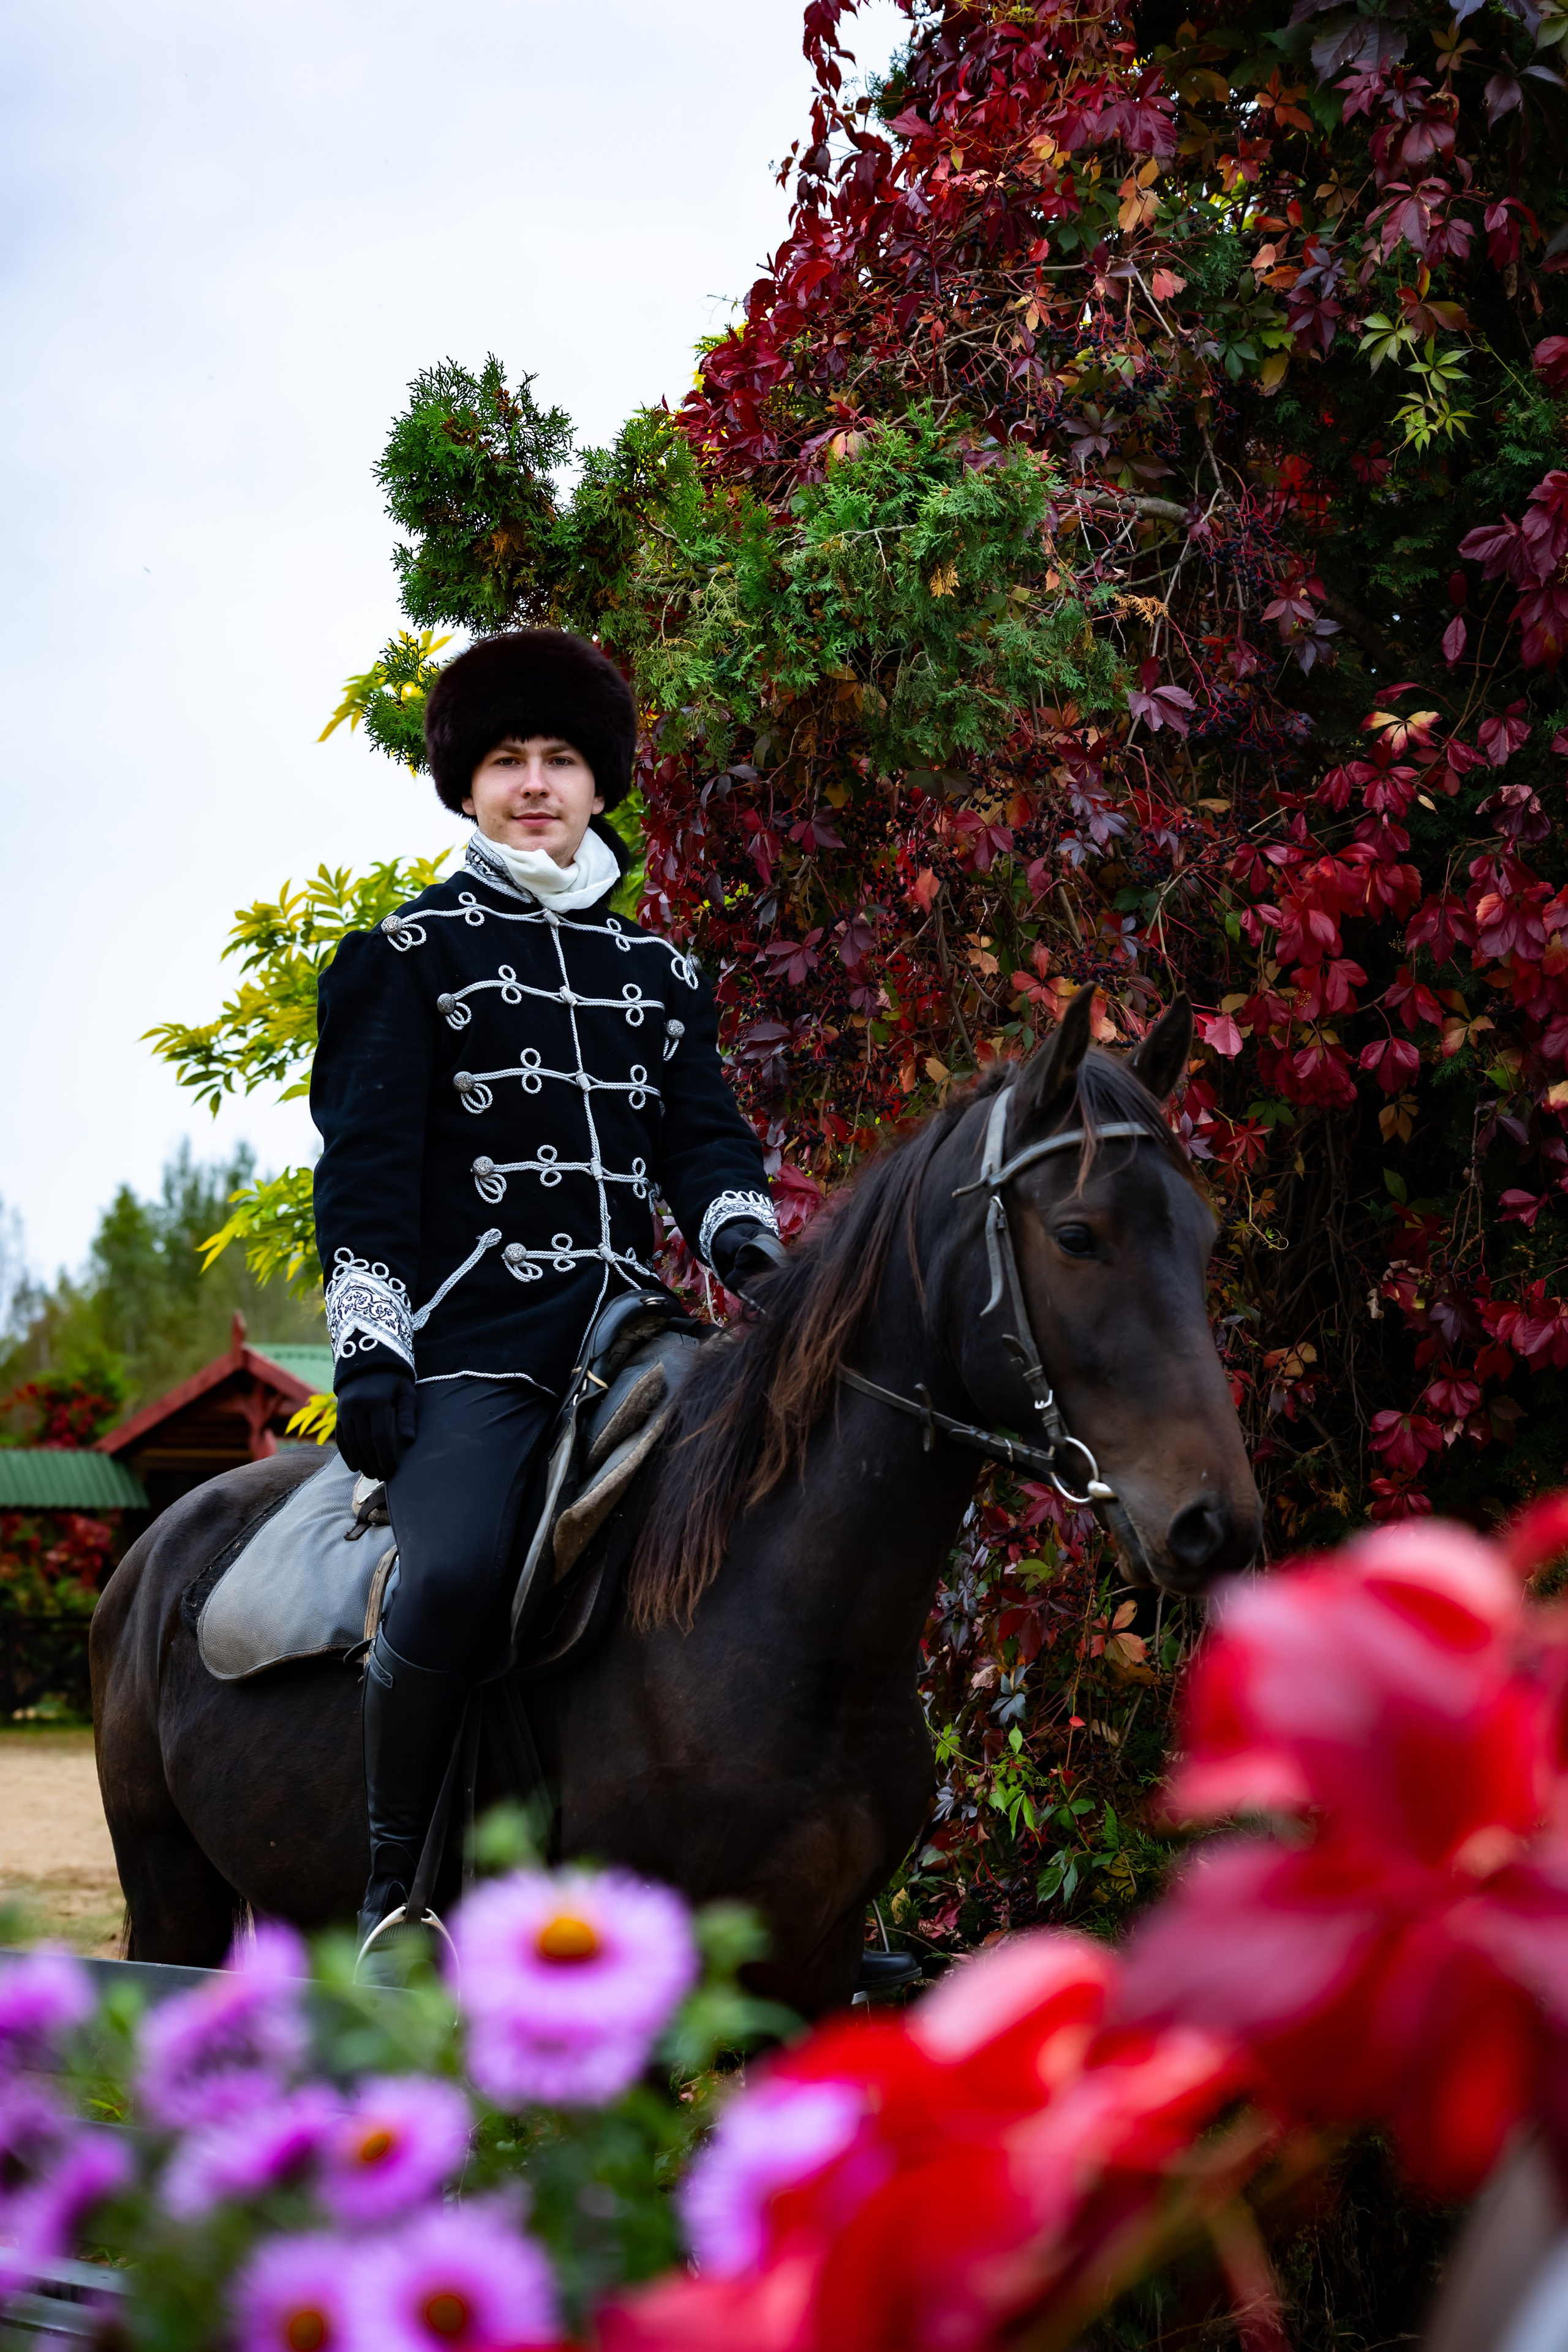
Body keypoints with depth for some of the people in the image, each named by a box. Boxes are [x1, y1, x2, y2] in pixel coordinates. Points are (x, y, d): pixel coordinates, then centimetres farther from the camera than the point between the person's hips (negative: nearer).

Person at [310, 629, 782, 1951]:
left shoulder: (658, 971, 21)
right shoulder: (416, 952, 7)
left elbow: (703, 1139, 18)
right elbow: (365, 1165, 0)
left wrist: (746, 1242, -5)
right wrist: (368, 1345, -10)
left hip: (622, 1331, 5)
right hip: (469, 1339, -5)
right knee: (454, 1573, -27)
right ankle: (398, 1880, -12)